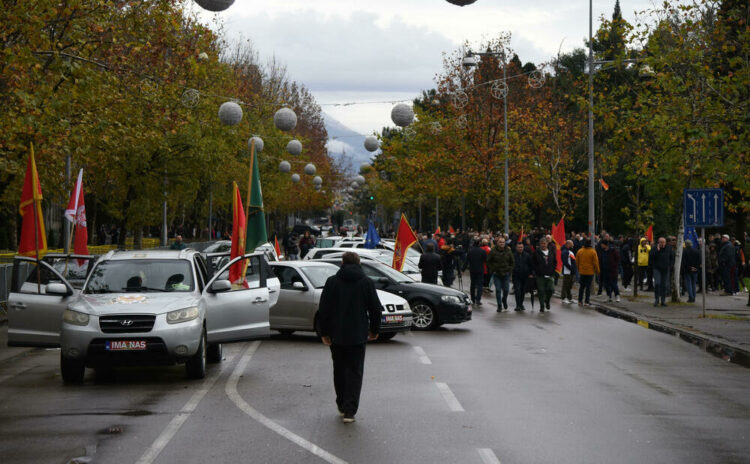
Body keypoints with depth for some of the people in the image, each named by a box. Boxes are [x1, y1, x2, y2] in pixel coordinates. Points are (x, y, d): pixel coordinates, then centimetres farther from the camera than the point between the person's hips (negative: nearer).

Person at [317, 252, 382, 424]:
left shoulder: (332, 282, -2)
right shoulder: (366, 282, -2)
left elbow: (323, 309, -2)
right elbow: (376, 309, 2)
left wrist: (324, 332, 6)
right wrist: (374, 330, 15)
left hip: (336, 335, 1)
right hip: (358, 335, -1)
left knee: (339, 371, 16)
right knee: (355, 372, 2)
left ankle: (342, 406, 22)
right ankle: (349, 411, -8)